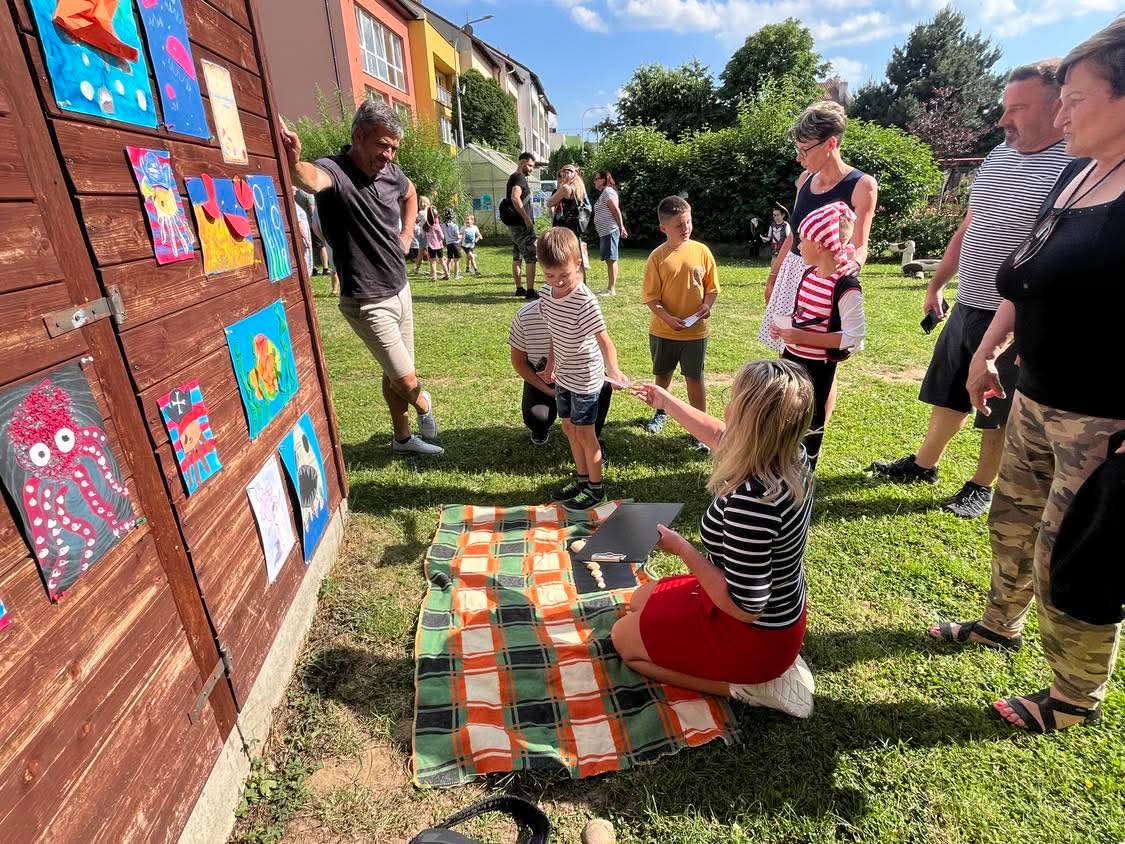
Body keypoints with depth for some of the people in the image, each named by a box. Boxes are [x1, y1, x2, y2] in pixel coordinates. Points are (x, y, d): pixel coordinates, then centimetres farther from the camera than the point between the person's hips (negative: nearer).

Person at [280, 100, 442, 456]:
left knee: (396, 373, 18)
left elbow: (410, 194, 25)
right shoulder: (335, 171, -20)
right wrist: (294, 164, -69)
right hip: (368, 302, -7)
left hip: (400, 290, 7)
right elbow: (312, 178, -46)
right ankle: (424, 406, 30)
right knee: (406, 380, -6)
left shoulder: (391, 173, 1)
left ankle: (403, 438, 36)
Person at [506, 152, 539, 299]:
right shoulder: (519, 178, -13)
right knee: (531, 258, -9)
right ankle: (530, 291, -11)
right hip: (522, 225, -10)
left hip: (515, 225, 10)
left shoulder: (514, 177, 18)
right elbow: (515, 198, -28)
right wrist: (526, 218, -24)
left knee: (517, 257, 13)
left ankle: (519, 288, 20)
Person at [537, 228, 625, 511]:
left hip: (584, 378, -7)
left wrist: (613, 370, -42)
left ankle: (596, 488, 19)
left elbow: (603, 339, -28)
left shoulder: (585, 301, -23)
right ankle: (582, 479, 33)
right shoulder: (548, 299, 0)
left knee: (584, 432, 3)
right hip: (563, 376, 8)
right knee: (569, 428, 16)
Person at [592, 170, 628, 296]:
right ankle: (610, 288, 14)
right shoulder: (604, 192, 22)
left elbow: (616, 210, -16)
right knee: (609, 260, 10)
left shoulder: (608, 191, -8)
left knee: (611, 259, -10)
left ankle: (611, 289, -9)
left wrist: (621, 228, -20)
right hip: (605, 232, 10)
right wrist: (621, 228, 17)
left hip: (610, 231, -10)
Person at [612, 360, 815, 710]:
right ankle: (767, 667, 15)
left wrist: (681, 548, -21)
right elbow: (718, 434, 8)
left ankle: (741, 686, 3)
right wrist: (666, 402, 19)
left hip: (754, 636, -8)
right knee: (641, 600, 24)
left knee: (623, 636, 11)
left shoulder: (751, 500, -39)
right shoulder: (791, 458, -11)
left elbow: (744, 607, -31)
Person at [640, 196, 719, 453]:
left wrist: (707, 305, -14)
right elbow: (650, 296, -9)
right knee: (663, 374, 19)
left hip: (696, 330, 0)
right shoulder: (658, 257, -9)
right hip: (663, 330, 0)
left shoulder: (702, 251, -4)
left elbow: (711, 287, 5)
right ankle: (661, 412, 43)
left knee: (694, 378, 6)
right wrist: (668, 318, -21)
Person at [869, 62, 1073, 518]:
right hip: (966, 307, 7)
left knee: (998, 413, 9)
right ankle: (924, 464, 35)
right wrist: (936, 285, 18)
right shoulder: (998, 156, 8)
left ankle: (982, 485, 27)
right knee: (949, 394, 19)